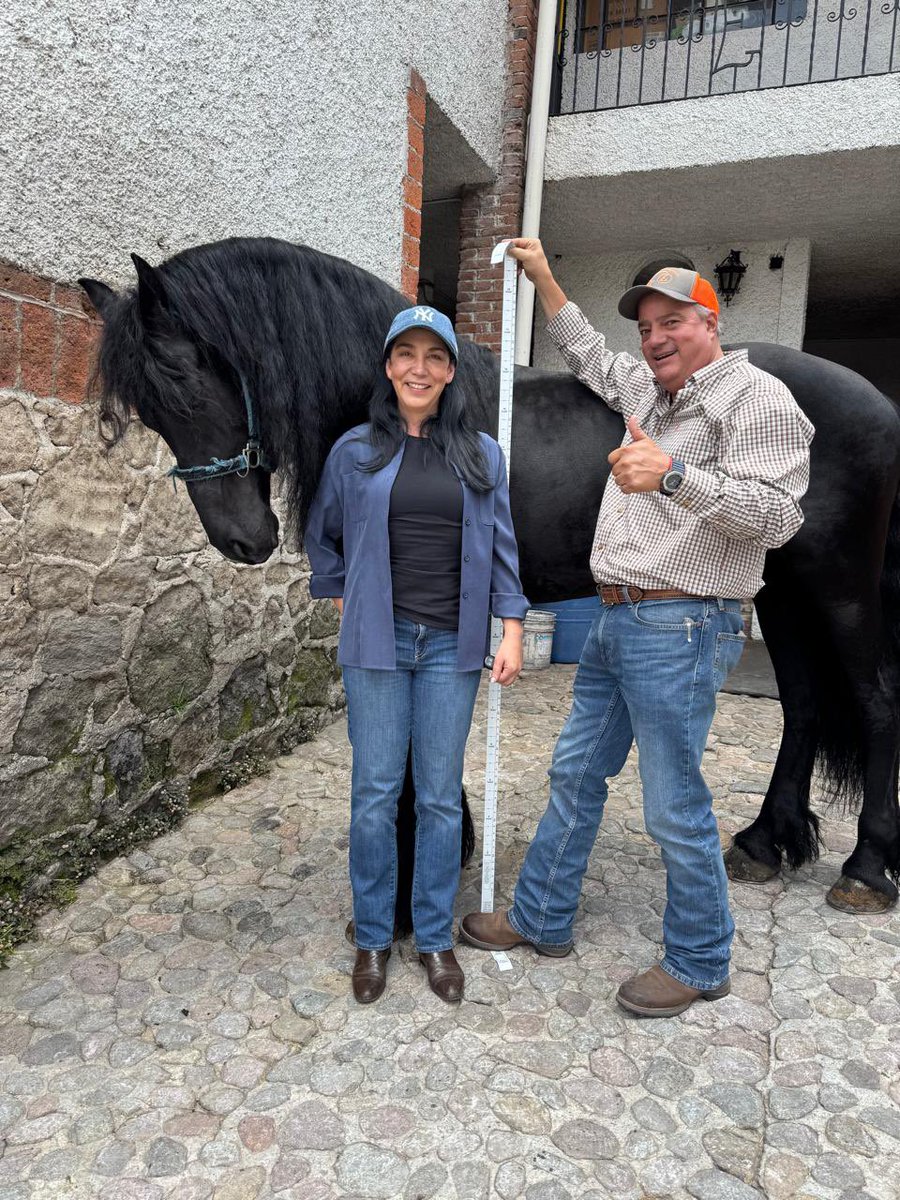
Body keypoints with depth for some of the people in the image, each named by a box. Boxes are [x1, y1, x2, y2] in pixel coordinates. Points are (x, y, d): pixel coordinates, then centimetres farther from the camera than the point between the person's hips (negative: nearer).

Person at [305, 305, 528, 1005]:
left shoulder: (482, 454, 6)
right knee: (376, 792, 5)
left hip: (452, 644, 1)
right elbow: (322, 537, 16)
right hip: (378, 640, 0)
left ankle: (436, 938, 24)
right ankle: (373, 937, 23)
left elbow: (502, 547, 7)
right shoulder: (356, 450, 4)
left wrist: (512, 632, 1)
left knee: (441, 796, 7)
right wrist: (343, 602, 9)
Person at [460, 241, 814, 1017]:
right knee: (576, 775, 15)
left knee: (675, 809, 0)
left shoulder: (755, 397, -8)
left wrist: (675, 475, -31)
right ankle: (541, 921, 31)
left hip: (678, 631, -9)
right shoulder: (649, 391, 18)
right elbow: (591, 357, 36)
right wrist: (543, 278, 33)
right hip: (616, 620, 9)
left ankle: (699, 964, 22)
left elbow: (779, 514, -19)